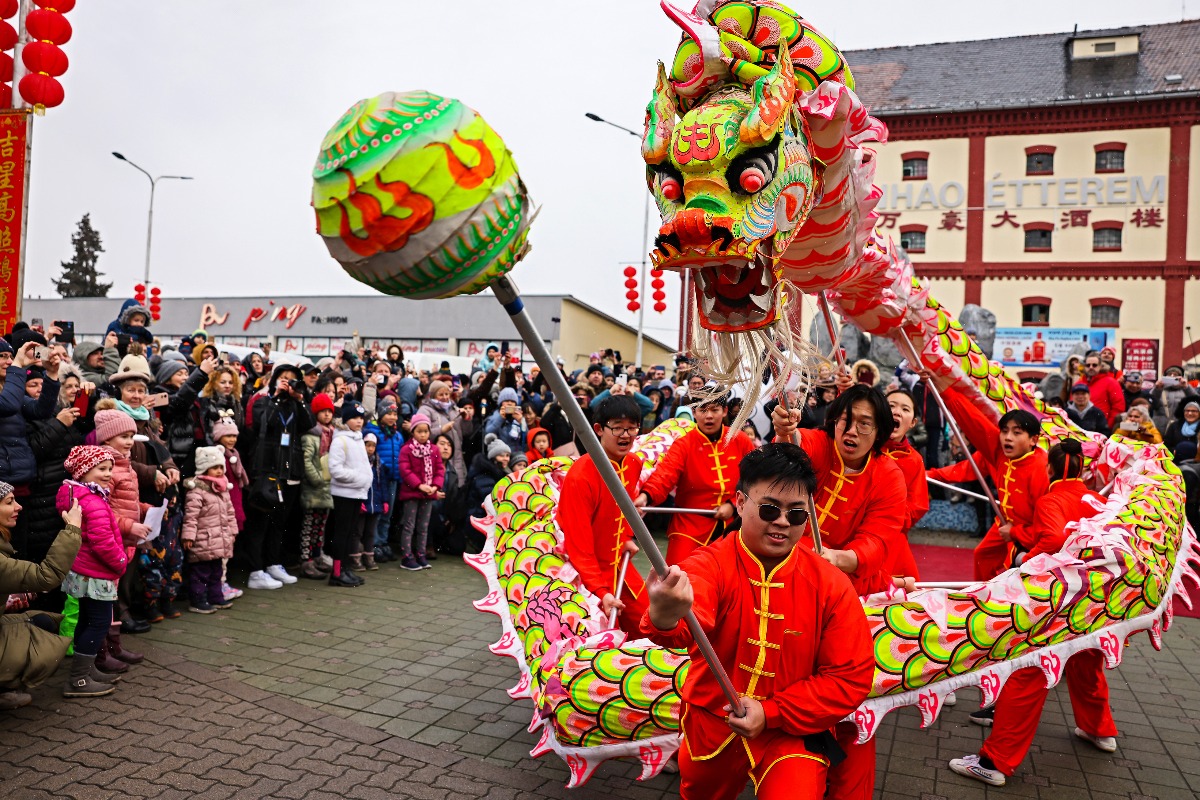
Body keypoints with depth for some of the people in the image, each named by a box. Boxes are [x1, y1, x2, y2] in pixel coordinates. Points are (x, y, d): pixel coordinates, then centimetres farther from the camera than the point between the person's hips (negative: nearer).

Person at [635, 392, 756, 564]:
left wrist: (733, 504, -9)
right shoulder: (683, 444, -10)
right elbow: (664, 475, -26)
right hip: (690, 526, -3)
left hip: (731, 527, 3)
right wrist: (646, 496, -45)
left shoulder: (741, 441, -1)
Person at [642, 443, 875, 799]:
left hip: (793, 730, 0)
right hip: (709, 722, 1)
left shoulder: (830, 585, -13)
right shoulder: (710, 565, -20)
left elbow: (851, 677, -9)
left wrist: (771, 713, -18)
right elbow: (691, 618, -43)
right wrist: (666, 617, -68)